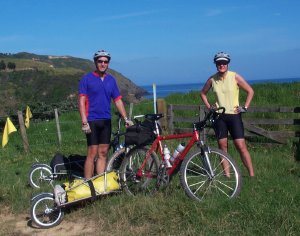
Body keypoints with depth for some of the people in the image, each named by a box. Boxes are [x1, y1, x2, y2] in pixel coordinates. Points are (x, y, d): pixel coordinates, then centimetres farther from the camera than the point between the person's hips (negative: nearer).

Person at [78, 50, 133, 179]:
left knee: (103, 153, 7)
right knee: (92, 153, -6)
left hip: (106, 121, 5)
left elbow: (118, 100, 12)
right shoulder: (87, 79, -2)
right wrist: (84, 122, -14)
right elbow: (82, 101, -6)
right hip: (92, 121, -5)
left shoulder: (111, 80, 12)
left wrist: (126, 118, 4)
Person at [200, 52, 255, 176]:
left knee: (241, 146, -7)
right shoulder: (212, 79, 2)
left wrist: (245, 107, -5)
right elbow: (203, 93, 18)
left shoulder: (235, 77, -6)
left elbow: (250, 91, 0)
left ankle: (252, 175, -2)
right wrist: (208, 106, 7)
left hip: (234, 115, -3)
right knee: (222, 146, 5)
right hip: (219, 116, 3)